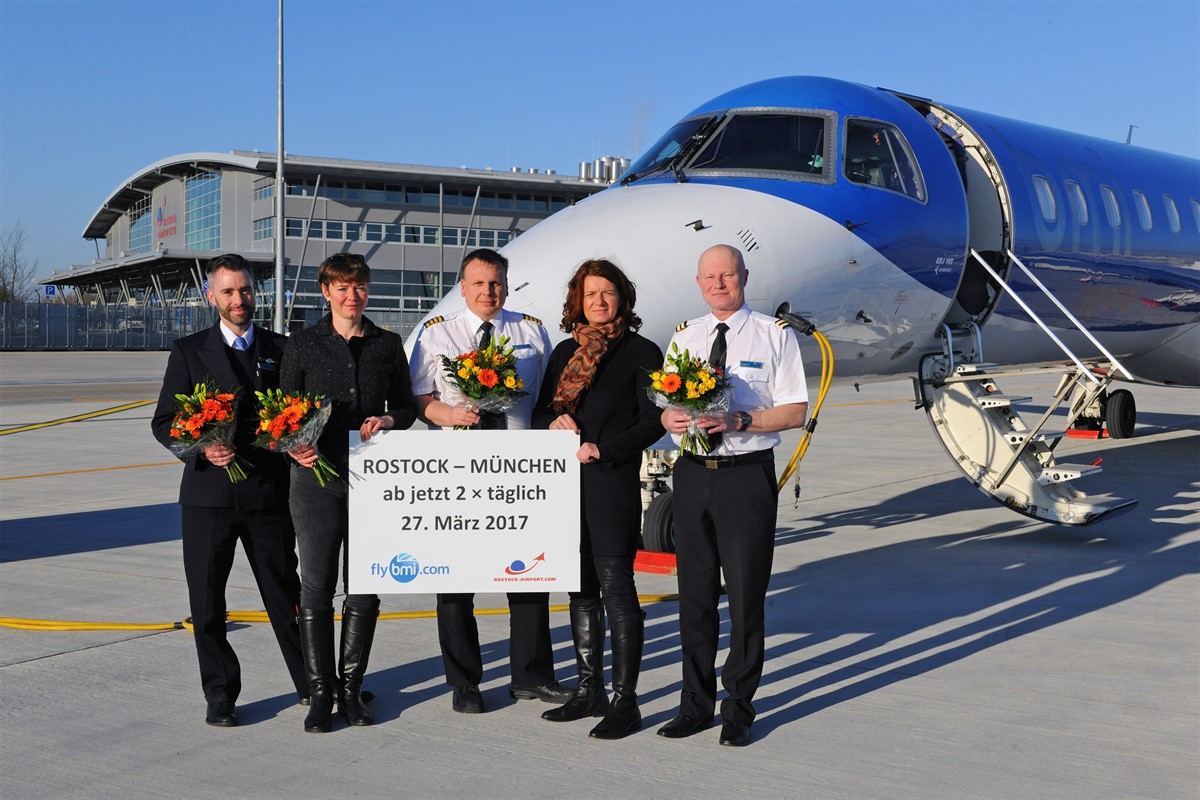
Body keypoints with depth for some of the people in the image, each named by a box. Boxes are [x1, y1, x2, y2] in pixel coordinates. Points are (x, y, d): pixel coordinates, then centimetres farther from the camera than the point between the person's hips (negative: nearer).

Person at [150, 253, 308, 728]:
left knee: (285, 593, 9)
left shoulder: (280, 349, 8)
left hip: (270, 492, 0)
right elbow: (164, 422, 2)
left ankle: (311, 683, 23)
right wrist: (202, 448, -17)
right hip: (209, 493, 0)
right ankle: (220, 696, 17)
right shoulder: (189, 351, 5)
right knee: (207, 600, 4)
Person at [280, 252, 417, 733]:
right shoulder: (303, 344, 5)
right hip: (317, 476, -1)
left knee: (364, 587, 4)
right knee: (316, 585, 0)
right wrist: (295, 448, -15)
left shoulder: (388, 345, 9)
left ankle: (351, 689, 15)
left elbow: (406, 407, 13)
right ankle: (320, 693, 9)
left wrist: (387, 420, -9)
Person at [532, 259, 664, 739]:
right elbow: (540, 412, 19)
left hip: (614, 484, -6)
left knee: (616, 588, -6)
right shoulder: (565, 352, 15)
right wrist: (555, 423, -4)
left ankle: (625, 702, 0)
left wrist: (600, 450, -15)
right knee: (581, 590, 11)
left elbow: (652, 423, -7)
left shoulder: (641, 352, -1)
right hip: (567, 484, 6)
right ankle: (590, 690, 21)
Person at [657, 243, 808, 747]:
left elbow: (795, 411, -5)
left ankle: (738, 709, 13)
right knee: (694, 592, 9)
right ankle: (696, 704, 21)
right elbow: (664, 407, 13)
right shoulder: (684, 337, 12)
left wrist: (739, 421, -19)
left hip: (747, 475, -4)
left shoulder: (774, 336, -1)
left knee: (745, 593, 1)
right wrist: (672, 420, -11)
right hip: (692, 474, 4)